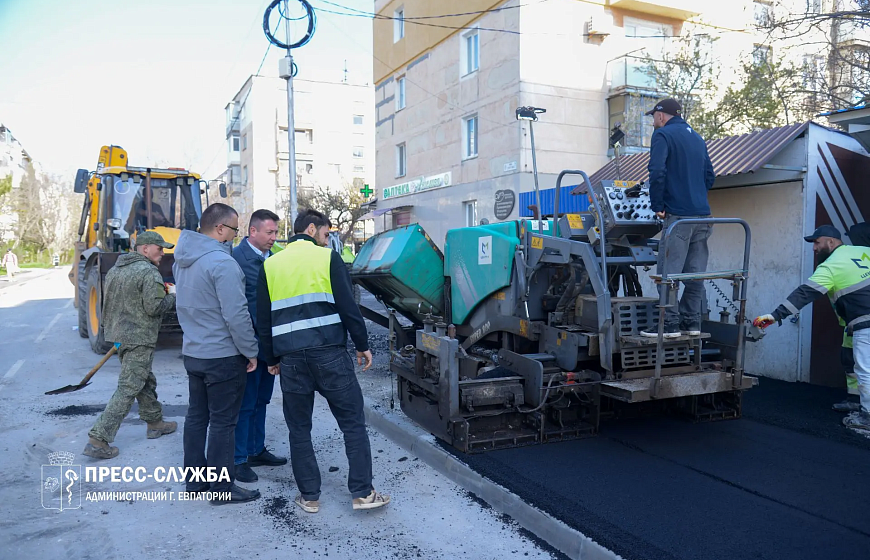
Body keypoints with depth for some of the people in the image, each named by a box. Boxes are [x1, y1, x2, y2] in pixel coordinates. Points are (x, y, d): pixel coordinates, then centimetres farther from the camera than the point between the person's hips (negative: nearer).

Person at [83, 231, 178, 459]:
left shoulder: (115, 269, 13)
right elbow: (155, 307, -21)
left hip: (118, 333, 10)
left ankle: (155, 423, 34)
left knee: (145, 381, 21)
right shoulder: (149, 272, -16)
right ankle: (98, 439, -6)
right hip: (139, 338, -10)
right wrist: (172, 295, -4)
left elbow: (107, 301, 18)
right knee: (128, 388, -5)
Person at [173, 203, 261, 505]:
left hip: (192, 352, 9)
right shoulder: (222, 262, -21)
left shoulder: (183, 259, 8)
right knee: (223, 422, 1)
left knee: (196, 415, 17)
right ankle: (222, 488, 11)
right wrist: (251, 351, -13)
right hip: (223, 356, -9)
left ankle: (195, 479, 28)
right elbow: (236, 315, -23)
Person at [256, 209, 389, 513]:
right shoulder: (327, 257, 0)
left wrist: (271, 358, 19)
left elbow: (263, 319, 11)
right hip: (330, 353, -3)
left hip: (291, 357, 3)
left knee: (299, 429, 13)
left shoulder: (270, 265, 10)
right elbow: (348, 306, -5)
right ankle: (362, 493, 9)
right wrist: (362, 345, 4)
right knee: (353, 423, 7)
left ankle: (309, 496, 18)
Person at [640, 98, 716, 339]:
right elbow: (709, 176, 23)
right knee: (695, 273, 9)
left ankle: (670, 325, -5)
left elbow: (657, 171, -17)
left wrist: (657, 206, -9)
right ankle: (692, 323, 13)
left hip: (678, 215, -8)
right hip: (702, 214, 8)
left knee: (669, 272, -5)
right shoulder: (697, 137, 22)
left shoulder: (663, 134, -3)